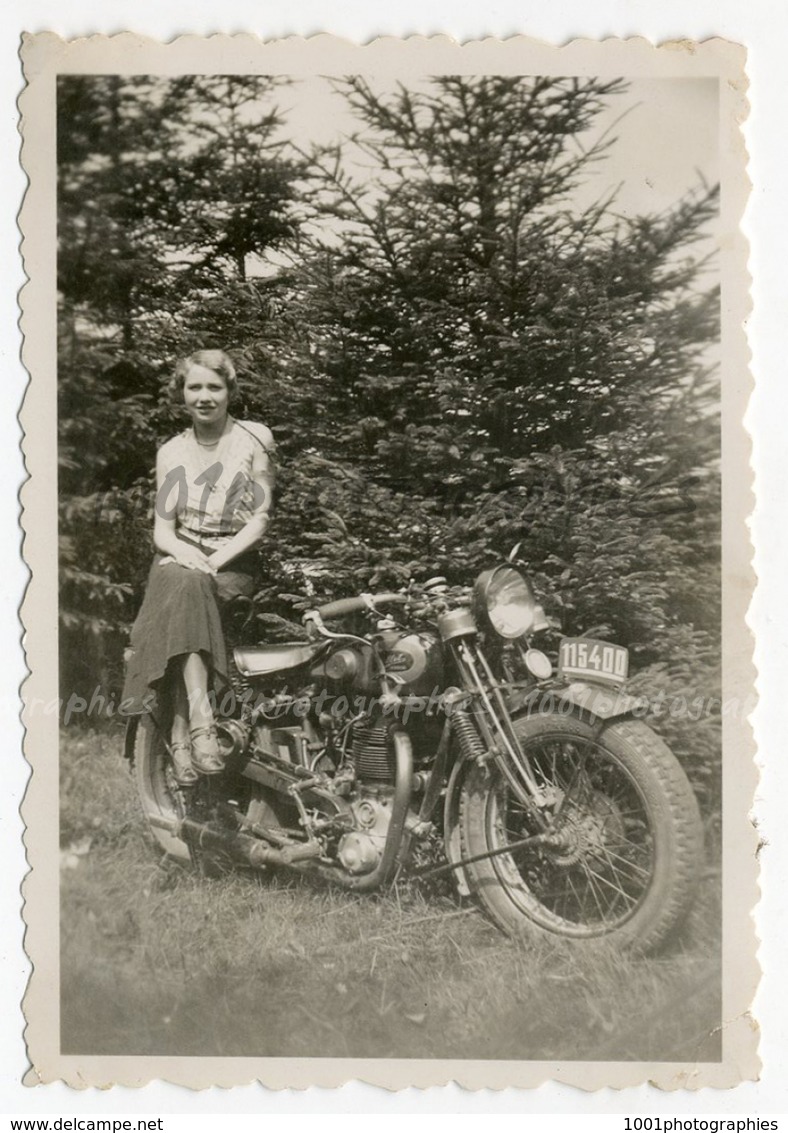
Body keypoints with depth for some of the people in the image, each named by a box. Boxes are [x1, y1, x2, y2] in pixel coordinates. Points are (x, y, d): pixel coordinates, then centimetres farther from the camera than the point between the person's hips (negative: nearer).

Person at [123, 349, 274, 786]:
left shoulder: (254, 439, 2)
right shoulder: (171, 452, 12)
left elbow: (259, 520, -3)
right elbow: (162, 529, 7)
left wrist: (213, 561, -16)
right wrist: (187, 553, -16)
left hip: (234, 566, -2)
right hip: (179, 560, 2)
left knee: (189, 587, -34)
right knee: (183, 585, -35)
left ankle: (181, 733, -38)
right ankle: (201, 722, -46)